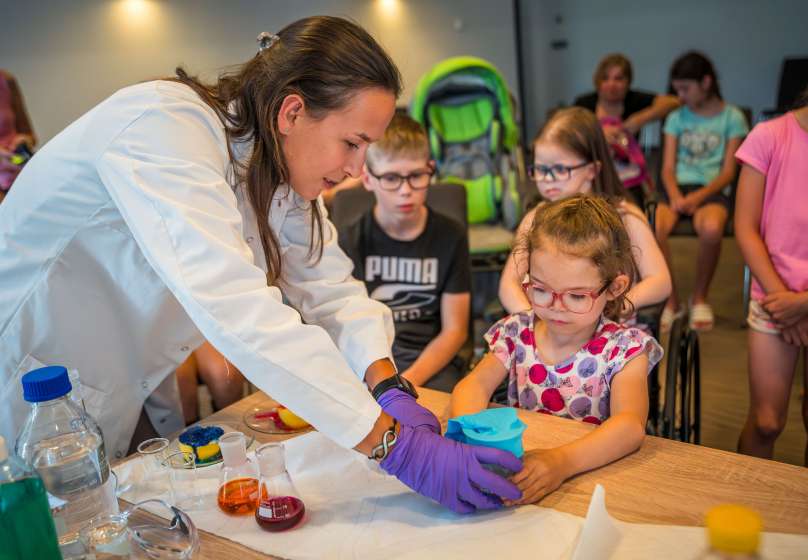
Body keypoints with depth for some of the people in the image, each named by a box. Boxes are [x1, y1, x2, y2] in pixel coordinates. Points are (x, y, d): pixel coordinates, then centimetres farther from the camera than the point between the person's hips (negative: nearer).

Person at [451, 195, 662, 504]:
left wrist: (563, 461, -43)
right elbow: (475, 384, -8)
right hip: (517, 462, 2)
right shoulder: (518, 332, 0)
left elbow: (631, 425, -26)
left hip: (595, 471, -2)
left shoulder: (624, 348, -11)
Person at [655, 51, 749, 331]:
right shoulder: (676, 117, 14)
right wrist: (675, 196, -15)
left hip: (711, 189, -2)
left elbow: (728, 172, 0)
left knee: (711, 228, -37)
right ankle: (671, 301, -12)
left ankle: (700, 297, -9)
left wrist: (698, 196, -17)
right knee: (654, 228, -33)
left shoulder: (732, 117, 7)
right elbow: (668, 168, 6)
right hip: (677, 187, 2)